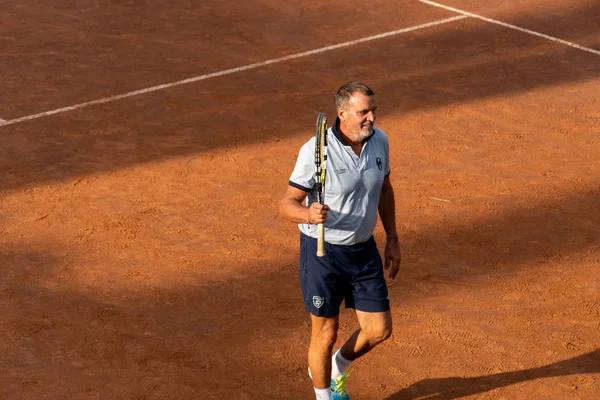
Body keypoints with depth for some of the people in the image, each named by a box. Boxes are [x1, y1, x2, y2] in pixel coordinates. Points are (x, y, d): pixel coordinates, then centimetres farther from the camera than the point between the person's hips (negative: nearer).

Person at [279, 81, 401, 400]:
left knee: (379, 329, 8)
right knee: (326, 332, 6)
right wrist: (308, 214, -40)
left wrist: (392, 239, 14)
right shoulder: (316, 151, -22)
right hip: (322, 251, -5)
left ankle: (337, 369, 38)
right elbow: (287, 204, -18)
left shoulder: (379, 141, -4)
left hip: (363, 250, 5)